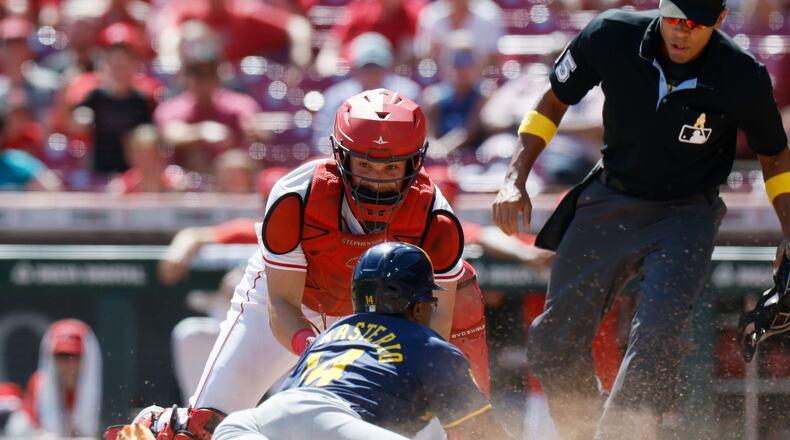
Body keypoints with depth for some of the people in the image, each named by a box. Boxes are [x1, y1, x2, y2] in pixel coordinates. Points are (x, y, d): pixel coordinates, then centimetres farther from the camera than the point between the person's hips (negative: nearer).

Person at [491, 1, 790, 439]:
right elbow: (553, 103, 0)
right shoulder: (611, 37, -18)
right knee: (554, 342, 2)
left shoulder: (742, 77, -20)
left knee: (657, 337, -24)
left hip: (686, 217, -3)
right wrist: (515, 180, -8)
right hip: (609, 202, 3)